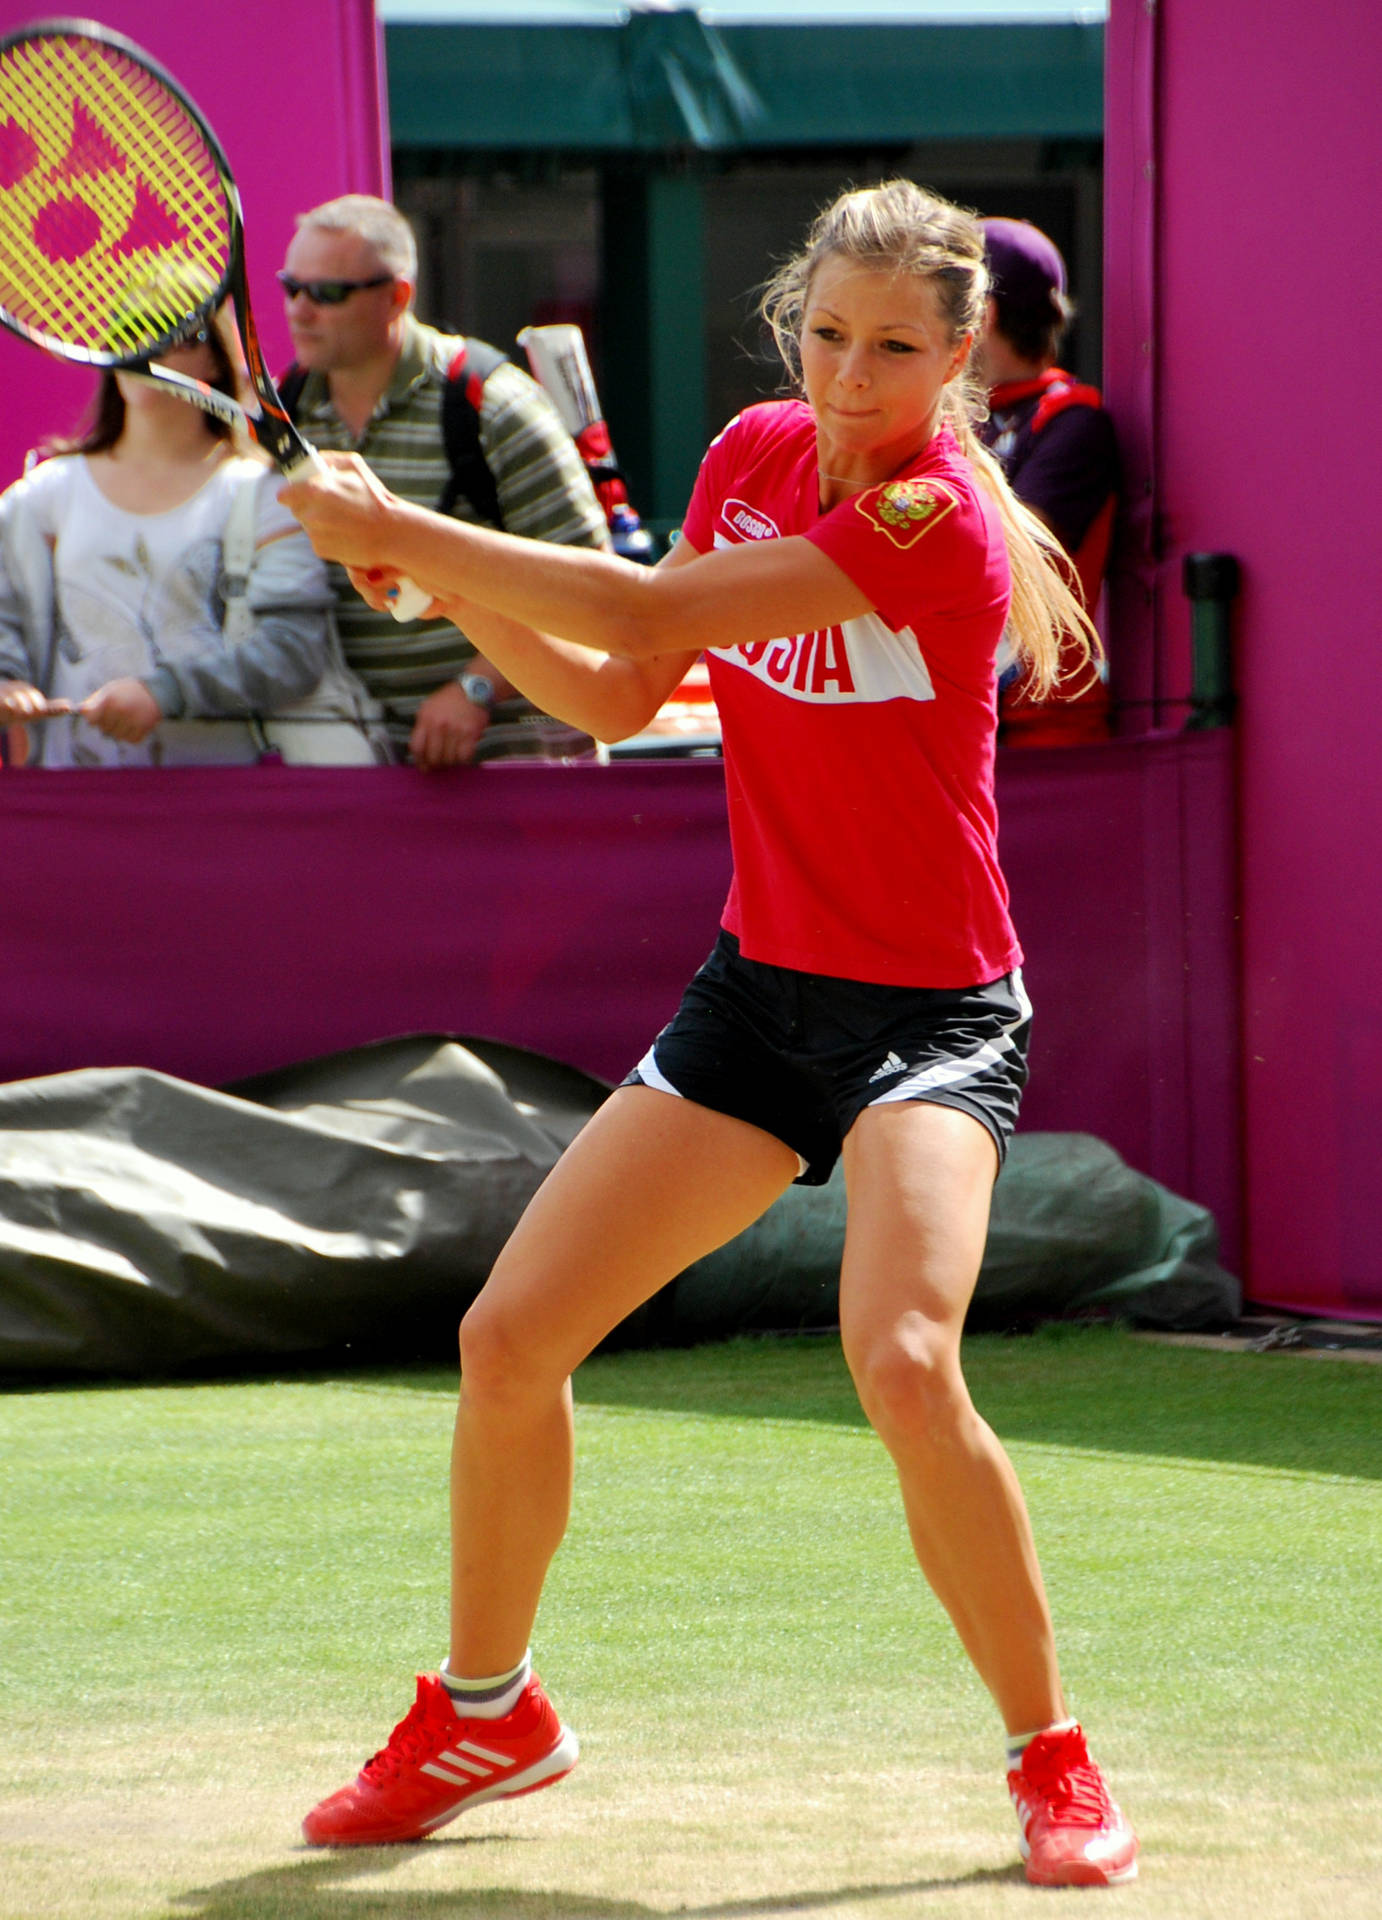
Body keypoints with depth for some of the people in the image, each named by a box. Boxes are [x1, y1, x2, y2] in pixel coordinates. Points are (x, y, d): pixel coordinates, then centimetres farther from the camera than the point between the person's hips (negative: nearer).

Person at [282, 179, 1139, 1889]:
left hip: (927, 1009, -7)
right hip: (759, 985, 7)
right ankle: (483, 1714, 28)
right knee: (508, 1342, 4)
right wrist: (439, 581, -2)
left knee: (901, 1360, -29)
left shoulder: (936, 516, -21)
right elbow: (614, 694, 12)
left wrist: (397, 528, -19)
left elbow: (647, 613, -25)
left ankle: (1053, 1765, -11)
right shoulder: (752, 455, 2)